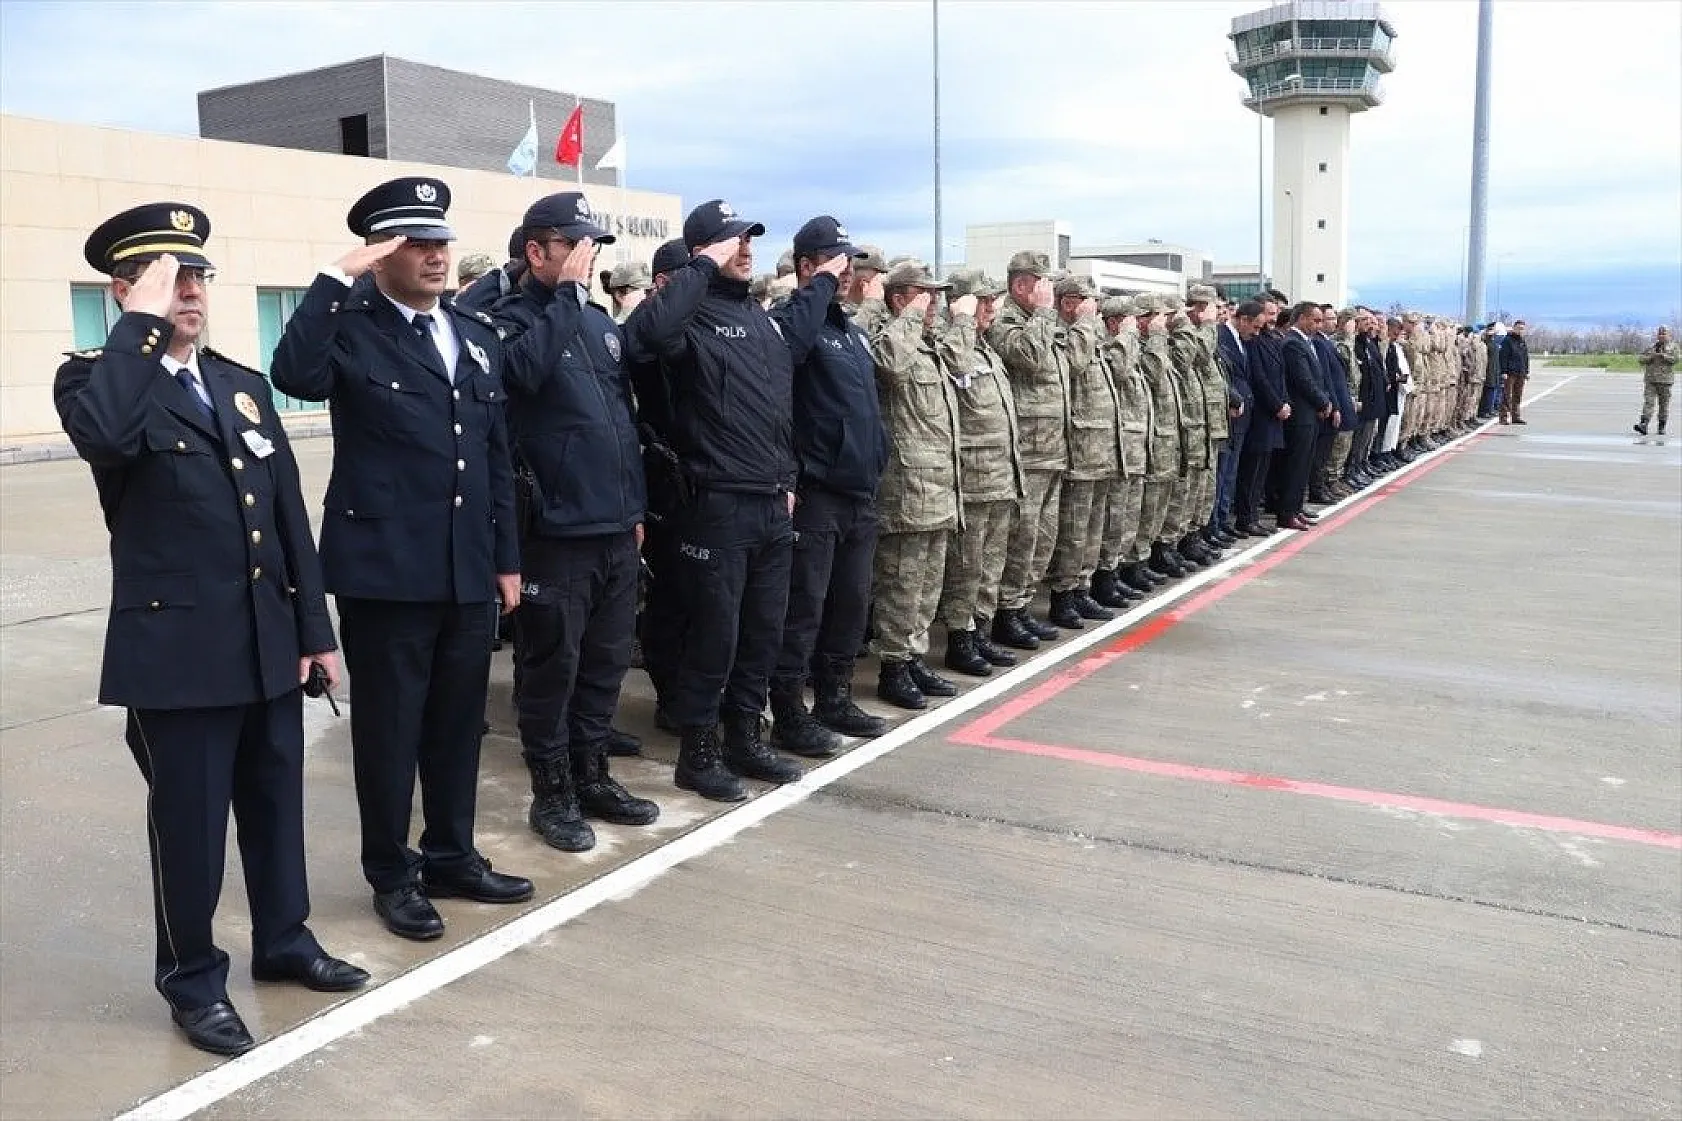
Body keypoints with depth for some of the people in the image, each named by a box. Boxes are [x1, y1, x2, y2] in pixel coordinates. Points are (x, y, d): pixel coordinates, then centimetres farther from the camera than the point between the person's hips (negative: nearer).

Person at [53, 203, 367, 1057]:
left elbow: (290, 513, 11)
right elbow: (104, 437, -32)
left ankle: (283, 941, 37)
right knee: (189, 820, 6)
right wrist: (142, 324, -22)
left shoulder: (244, 385, 12)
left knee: (276, 804, 18)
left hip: (268, 642, 6)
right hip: (177, 648, -6)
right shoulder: (98, 382, -5)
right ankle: (193, 982, 24)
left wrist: (314, 628, 8)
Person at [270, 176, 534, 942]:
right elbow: (293, 376, -29)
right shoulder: (350, 330, -5)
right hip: (386, 569, -5)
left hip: (467, 570, 6)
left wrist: (506, 557, 13)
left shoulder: (478, 336, 13)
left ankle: (452, 856, 31)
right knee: (389, 728, 6)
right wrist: (337, 278, -24)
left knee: (458, 723, 15)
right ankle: (392, 875, 22)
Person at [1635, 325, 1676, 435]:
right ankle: (1643, 424, -21)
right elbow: (1642, 359, 6)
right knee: (1649, 402, -10)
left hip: (1665, 380, -1)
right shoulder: (1651, 347, 15)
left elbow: (1675, 359, -7)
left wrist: (1662, 355, -16)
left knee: (1664, 404, 3)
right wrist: (1651, 357, -11)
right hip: (1650, 379, 1)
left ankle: (1662, 427, 9)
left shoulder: (1673, 347, 8)